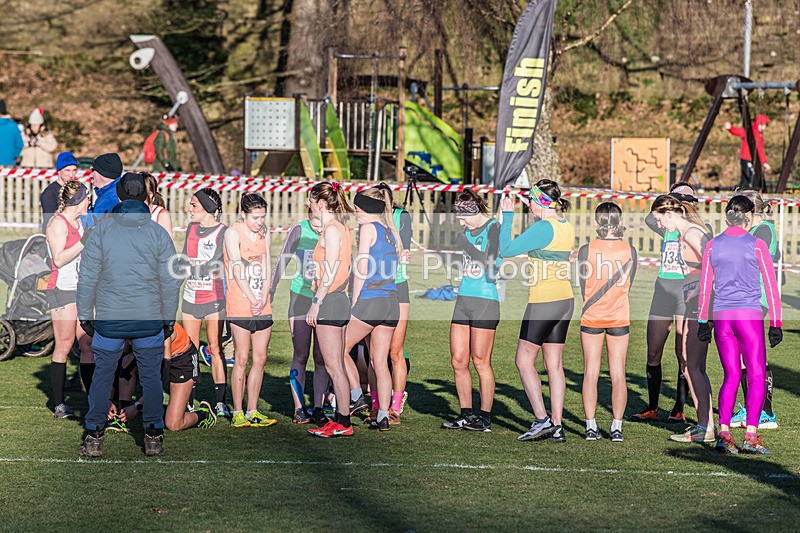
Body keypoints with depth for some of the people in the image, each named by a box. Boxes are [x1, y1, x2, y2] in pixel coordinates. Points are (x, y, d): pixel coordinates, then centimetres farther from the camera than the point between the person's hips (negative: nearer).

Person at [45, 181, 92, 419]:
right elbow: (59, 259, -18)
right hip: (62, 290, -8)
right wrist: (85, 241, -21)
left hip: (83, 289, 8)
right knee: (64, 346, -8)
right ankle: (59, 405, -5)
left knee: (88, 344, 3)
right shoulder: (58, 223, -8)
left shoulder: (80, 222, 17)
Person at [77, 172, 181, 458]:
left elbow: (87, 278, -3)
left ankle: (93, 438, 10)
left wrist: (85, 315, 8)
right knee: (151, 377, 10)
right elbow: (170, 281, 0)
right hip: (149, 319, 0)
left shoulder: (100, 231, -4)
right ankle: (154, 438, 12)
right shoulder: (159, 233, -2)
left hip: (109, 319, 0)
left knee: (102, 377, 10)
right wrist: (169, 318, 10)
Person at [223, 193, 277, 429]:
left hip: (262, 306, 6)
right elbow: (237, 271, -10)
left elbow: (266, 268, 9)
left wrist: (263, 297, -4)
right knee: (242, 359, -5)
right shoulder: (233, 233, -4)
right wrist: (252, 298, -13)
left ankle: (252, 412, 11)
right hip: (240, 305, -6)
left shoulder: (264, 234, 14)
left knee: (260, 359, 5)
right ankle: (237, 413, 1)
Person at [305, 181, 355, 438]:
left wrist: (316, 303, -16)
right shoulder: (339, 228, 15)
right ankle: (340, 419, 15)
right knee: (336, 366, 11)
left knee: (333, 366, -6)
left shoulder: (332, 230, -13)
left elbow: (330, 272, -18)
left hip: (329, 301, -10)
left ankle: (343, 422, -4)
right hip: (338, 301, 10)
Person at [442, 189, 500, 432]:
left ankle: (485, 418, 3)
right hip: (463, 300, 7)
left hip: (485, 300, -7)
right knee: (458, 361, 6)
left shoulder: (494, 228, -8)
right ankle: (465, 415, 15)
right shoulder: (468, 230, 14)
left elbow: (490, 263, -19)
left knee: (480, 361, -5)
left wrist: (466, 244, -15)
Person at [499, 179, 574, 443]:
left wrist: (508, 216, -8)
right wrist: (534, 211, 26)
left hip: (543, 301, -8)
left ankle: (542, 420, -5)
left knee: (524, 361, 2)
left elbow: (506, 249, -16)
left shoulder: (543, 227, -16)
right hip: (565, 300, 8)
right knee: (554, 365, 9)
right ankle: (556, 426, 8)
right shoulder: (567, 227, 9)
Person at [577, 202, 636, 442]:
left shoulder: (586, 250, -8)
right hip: (619, 318, 1)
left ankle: (591, 426, 4)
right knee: (618, 373, 5)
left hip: (591, 317, -1)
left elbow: (584, 288, 0)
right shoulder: (629, 250, -4)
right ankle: (617, 427, 5)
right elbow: (627, 286, 3)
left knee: (590, 372, 5)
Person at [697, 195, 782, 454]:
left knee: (731, 377, 10)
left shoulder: (712, 246, 6)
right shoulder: (757, 245, -3)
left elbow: (705, 288, 9)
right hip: (750, 315, -4)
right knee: (757, 377, 2)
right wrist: (775, 324, 3)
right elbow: (771, 286, -2)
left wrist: (703, 322, 16)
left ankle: (723, 433, -1)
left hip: (721, 316, 4)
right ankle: (751, 435, -7)